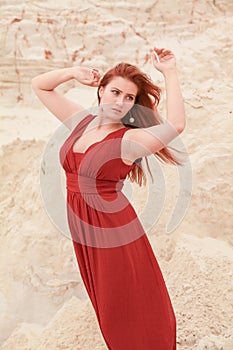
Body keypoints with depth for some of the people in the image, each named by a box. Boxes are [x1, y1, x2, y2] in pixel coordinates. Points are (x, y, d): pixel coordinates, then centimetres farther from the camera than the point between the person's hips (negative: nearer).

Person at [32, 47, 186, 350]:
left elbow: (176, 125, -37)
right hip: (81, 226, 7)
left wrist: (170, 73, -27)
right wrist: (76, 73, -3)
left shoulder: (129, 139, -17)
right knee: (104, 301, 27)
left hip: (113, 228, -6)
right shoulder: (81, 121, 2)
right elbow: (39, 85, 11)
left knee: (127, 306, 12)